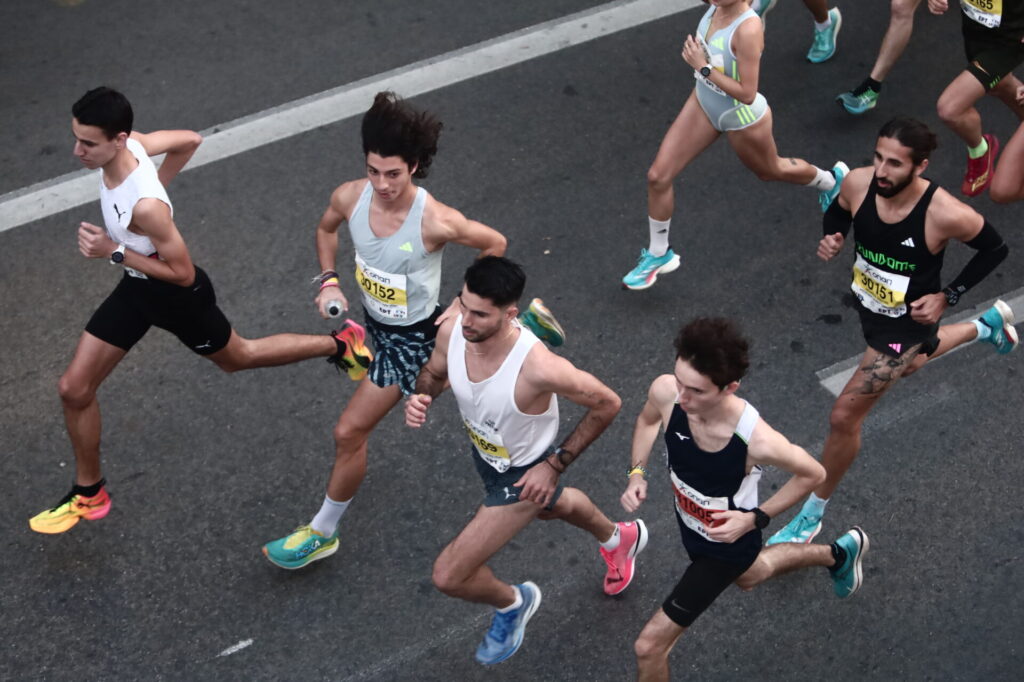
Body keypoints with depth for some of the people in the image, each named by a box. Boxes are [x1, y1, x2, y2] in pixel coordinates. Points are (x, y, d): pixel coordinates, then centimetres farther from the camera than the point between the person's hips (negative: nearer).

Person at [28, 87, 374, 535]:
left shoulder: (145, 206, -40)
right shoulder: (132, 144, -18)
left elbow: (183, 272, -28)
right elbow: (189, 140, 0)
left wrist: (114, 252, -28)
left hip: (176, 296, -8)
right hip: (136, 287, 8)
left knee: (237, 358, 23)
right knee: (74, 389, 7)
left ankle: (341, 344, 43)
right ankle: (89, 494, 26)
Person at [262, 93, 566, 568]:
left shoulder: (435, 221, -35)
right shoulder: (350, 198, -21)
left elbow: (494, 244, -15)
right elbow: (326, 229, 4)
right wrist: (329, 281, -10)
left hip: (413, 337, -6)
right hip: (375, 320, 7)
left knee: (349, 433, -4)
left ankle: (322, 533, 17)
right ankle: (520, 321, 52)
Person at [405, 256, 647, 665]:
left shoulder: (536, 367, -43)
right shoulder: (452, 330, -26)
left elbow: (607, 404, -26)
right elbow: (433, 373, -1)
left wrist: (556, 465, -23)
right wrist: (420, 398, -24)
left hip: (524, 476, -7)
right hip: (485, 455, 7)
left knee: (448, 577, -6)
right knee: (552, 507, 37)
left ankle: (513, 604, 29)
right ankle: (620, 539, 70)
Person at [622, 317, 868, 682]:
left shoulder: (757, 441, -42)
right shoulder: (665, 392, -31)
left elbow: (813, 474, -19)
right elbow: (648, 420, -2)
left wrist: (756, 519, -23)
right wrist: (637, 473, -16)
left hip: (726, 543, -6)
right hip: (690, 526, 6)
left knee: (649, 646, -2)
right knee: (750, 575, 39)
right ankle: (838, 554, 65)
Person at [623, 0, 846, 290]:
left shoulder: (748, 29, -36)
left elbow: (747, 94, -32)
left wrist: (704, 67, -33)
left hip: (742, 119, -6)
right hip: (703, 103, 6)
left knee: (770, 170, 24)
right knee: (657, 176, 0)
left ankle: (831, 179, 57)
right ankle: (658, 254, 21)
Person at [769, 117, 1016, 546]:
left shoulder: (946, 215, -34)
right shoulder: (858, 182, -23)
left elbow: (995, 249, -14)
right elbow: (838, 212, 3)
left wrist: (947, 296, -17)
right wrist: (830, 239, -19)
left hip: (908, 322, -6)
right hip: (870, 307, 6)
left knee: (844, 417, -6)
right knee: (910, 361, 38)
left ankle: (812, 516, 16)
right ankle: (988, 326, 64)